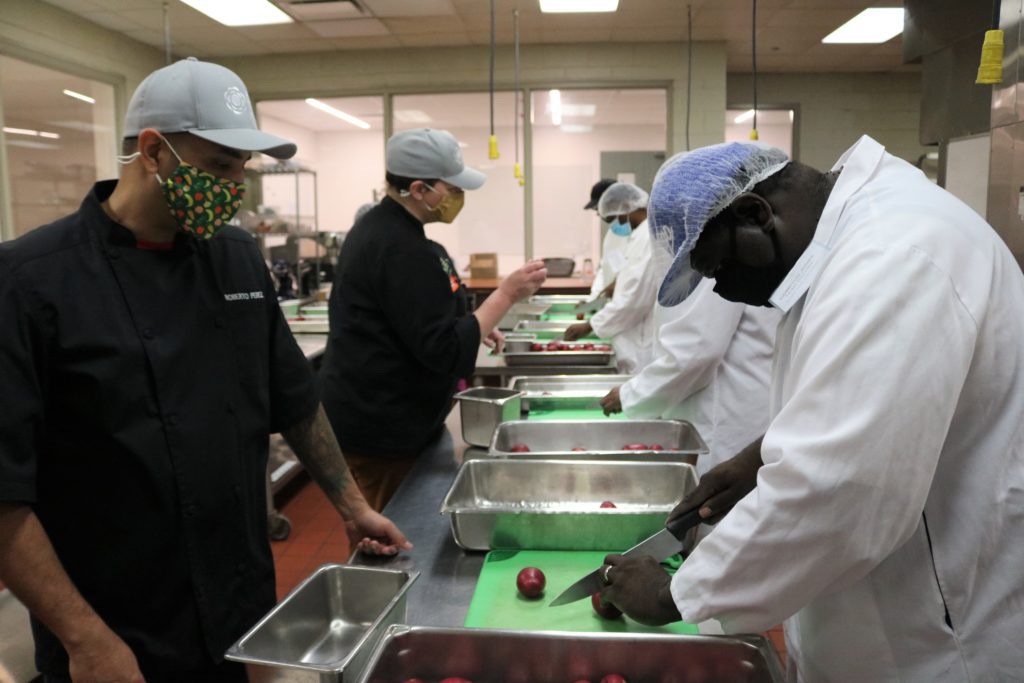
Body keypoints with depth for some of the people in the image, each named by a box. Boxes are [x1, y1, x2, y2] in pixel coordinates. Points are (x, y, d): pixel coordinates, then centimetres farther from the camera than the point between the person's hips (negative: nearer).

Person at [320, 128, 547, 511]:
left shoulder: (379, 226, 9)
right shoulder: (402, 249, -23)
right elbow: (444, 350, -24)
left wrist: (475, 327, 11)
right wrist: (507, 294, -20)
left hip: (372, 417, 10)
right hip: (382, 430, -10)